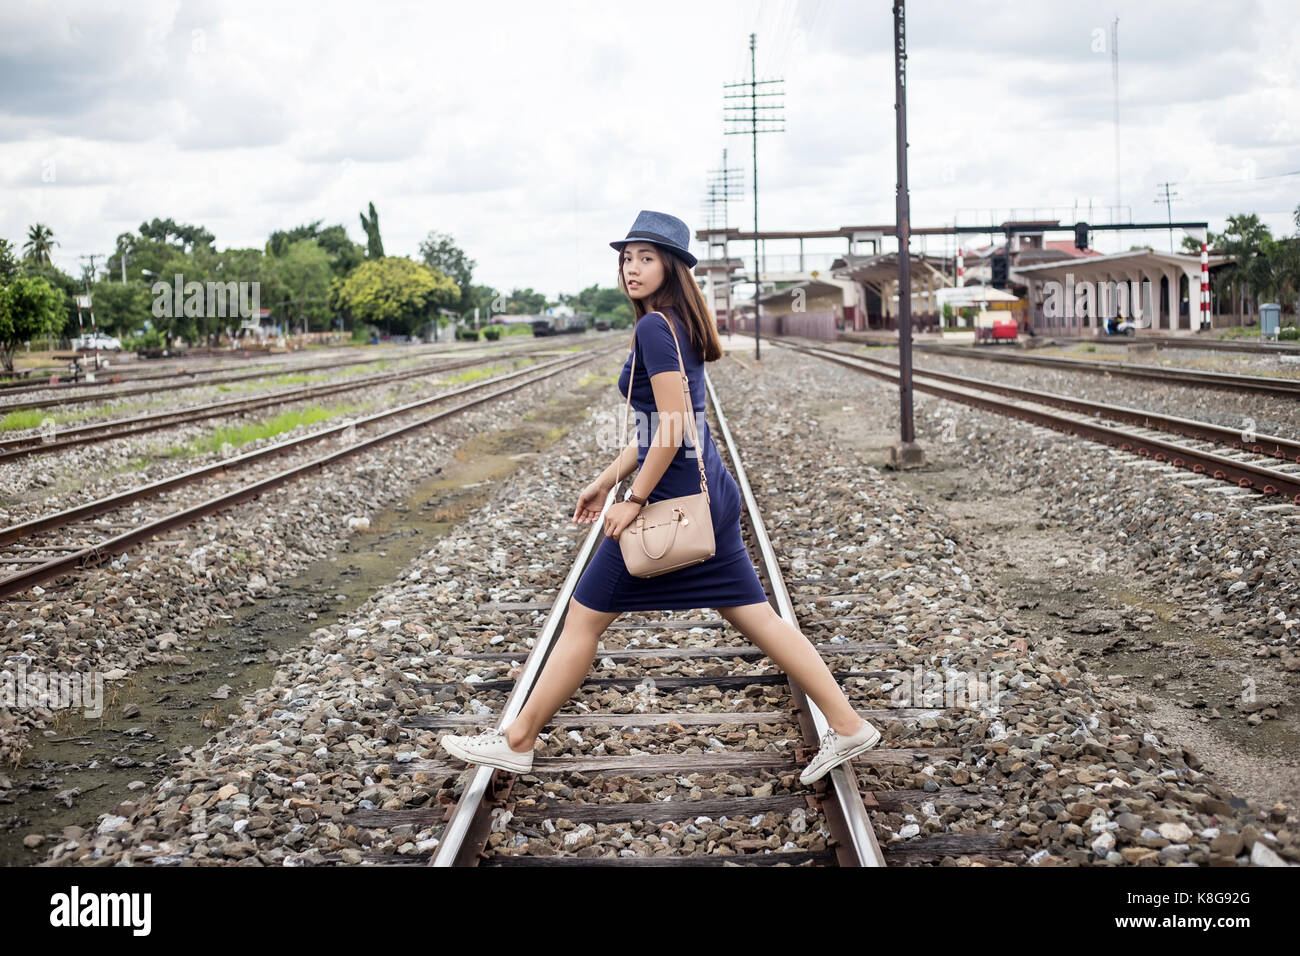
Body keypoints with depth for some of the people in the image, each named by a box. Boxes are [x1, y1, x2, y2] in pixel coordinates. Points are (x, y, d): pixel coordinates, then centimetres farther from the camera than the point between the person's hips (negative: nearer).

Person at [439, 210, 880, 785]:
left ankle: (517, 742, 13)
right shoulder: (678, 327, 14)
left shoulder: (654, 328, -15)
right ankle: (847, 726, 10)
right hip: (712, 494, 9)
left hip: (673, 500, -9)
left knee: (585, 618, 2)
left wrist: (635, 499, -14)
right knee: (754, 617, 11)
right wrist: (606, 480, 25)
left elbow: (673, 428, -21)